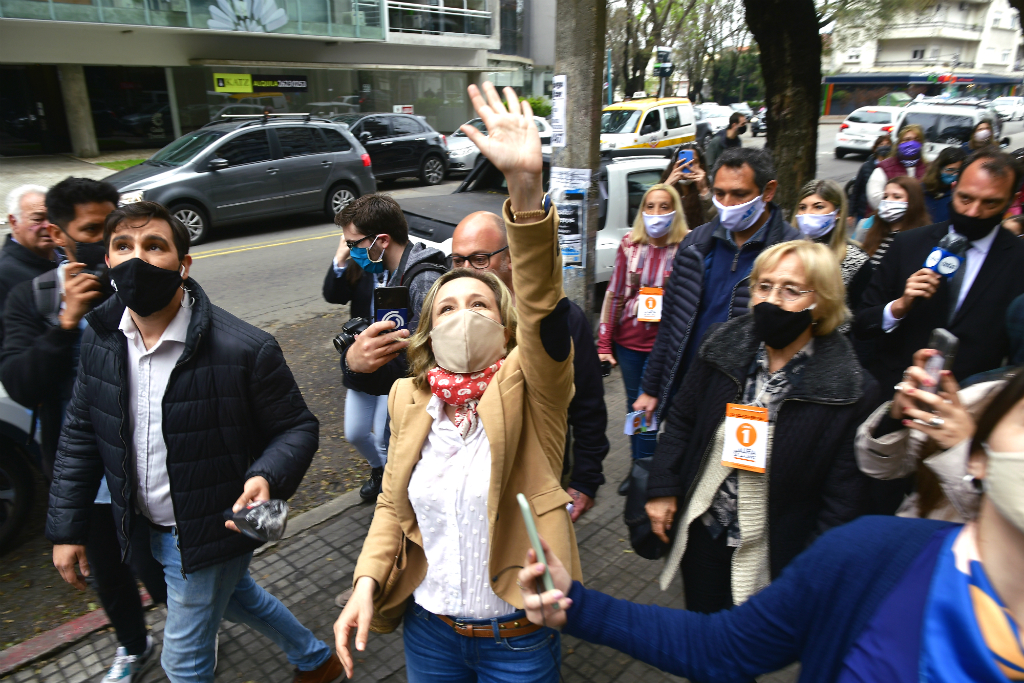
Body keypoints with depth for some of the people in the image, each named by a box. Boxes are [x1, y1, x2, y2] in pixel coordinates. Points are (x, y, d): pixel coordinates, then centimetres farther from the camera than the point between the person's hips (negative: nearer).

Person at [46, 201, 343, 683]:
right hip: (151, 528, 7)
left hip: (212, 533, -7)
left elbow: (297, 427, -16)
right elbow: (81, 434, 2)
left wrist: (268, 478, -36)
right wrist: (65, 527, 4)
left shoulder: (245, 350, -27)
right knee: (235, 596, 28)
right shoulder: (100, 338, -8)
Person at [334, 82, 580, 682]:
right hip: (428, 627, 4)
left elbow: (542, 303, -34)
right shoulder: (409, 399, -3)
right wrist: (368, 580, -7)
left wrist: (527, 186, -46)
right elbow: (392, 504, 7)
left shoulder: (527, 388, -16)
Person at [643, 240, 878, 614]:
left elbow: (843, 494, -13)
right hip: (702, 537, 4)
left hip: (774, 559, -3)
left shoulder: (851, 391, -16)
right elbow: (681, 419, 3)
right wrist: (663, 489, -2)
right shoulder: (723, 349, -6)